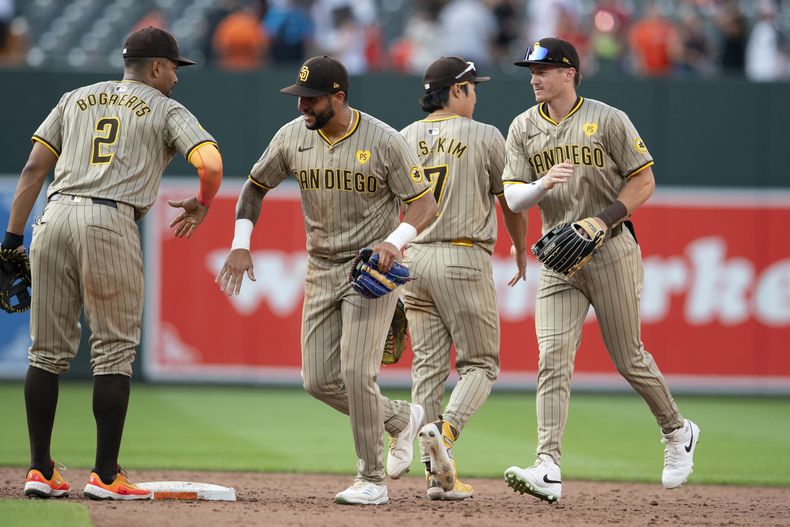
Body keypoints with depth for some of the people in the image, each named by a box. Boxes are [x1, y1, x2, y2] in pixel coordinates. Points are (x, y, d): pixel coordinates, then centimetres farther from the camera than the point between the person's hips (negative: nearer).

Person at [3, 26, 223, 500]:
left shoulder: (76, 99, 24)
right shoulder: (167, 110, 12)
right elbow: (211, 163, -5)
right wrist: (202, 205, 15)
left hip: (55, 217, 4)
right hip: (111, 222, -4)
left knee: (49, 350, 8)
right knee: (114, 350, 2)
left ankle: (40, 471, 9)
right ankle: (105, 475, 0)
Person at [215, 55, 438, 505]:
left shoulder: (384, 142, -15)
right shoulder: (292, 138, -1)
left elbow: (425, 204, -11)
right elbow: (256, 187, 12)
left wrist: (395, 240, -28)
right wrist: (241, 244, -1)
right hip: (322, 270, 6)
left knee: (356, 371, -16)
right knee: (318, 380, 1)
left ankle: (373, 480, -3)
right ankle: (401, 418, 25)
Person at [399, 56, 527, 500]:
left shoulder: (403, 139, 10)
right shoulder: (485, 137, -2)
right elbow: (511, 202, 5)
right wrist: (522, 252, 21)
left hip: (414, 259, 5)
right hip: (464, 259, -5)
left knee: (428, 367, 7)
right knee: (480, 364, 3)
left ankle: (439, 474, 3)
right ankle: (444, 430, -24)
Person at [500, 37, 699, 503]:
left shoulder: (609, 121, -6)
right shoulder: (524, 129, 6)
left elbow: (644, 182, -4)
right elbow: (513, 197, 2)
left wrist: (603, 220, -17)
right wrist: (544, 184, -20)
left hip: (611, 250, -3)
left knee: (629, 359, 4)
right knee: (553, 359, -11)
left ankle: (678, 431, 31)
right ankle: (549, 470, -19)